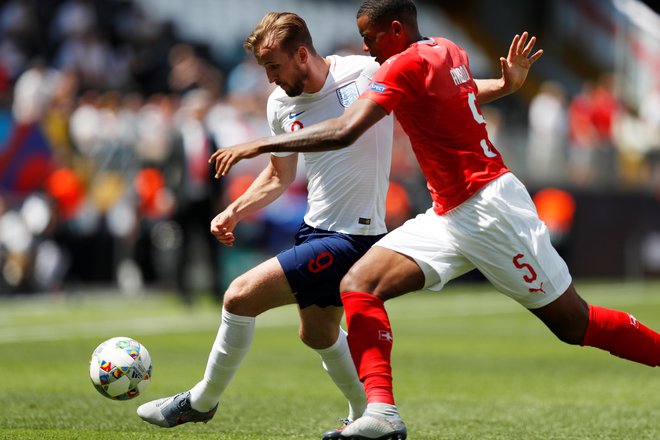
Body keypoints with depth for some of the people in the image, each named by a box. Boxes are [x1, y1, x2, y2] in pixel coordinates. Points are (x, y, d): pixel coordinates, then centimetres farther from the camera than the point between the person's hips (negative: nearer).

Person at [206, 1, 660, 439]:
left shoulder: (405, 66, -16)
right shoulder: (447, 50, 9)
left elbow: (343, 132, -25)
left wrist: (259, 145, -20)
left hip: (490, 208, -9)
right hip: (450, 218, 9)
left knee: (575, 324, -3)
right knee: (359, 284, -7)